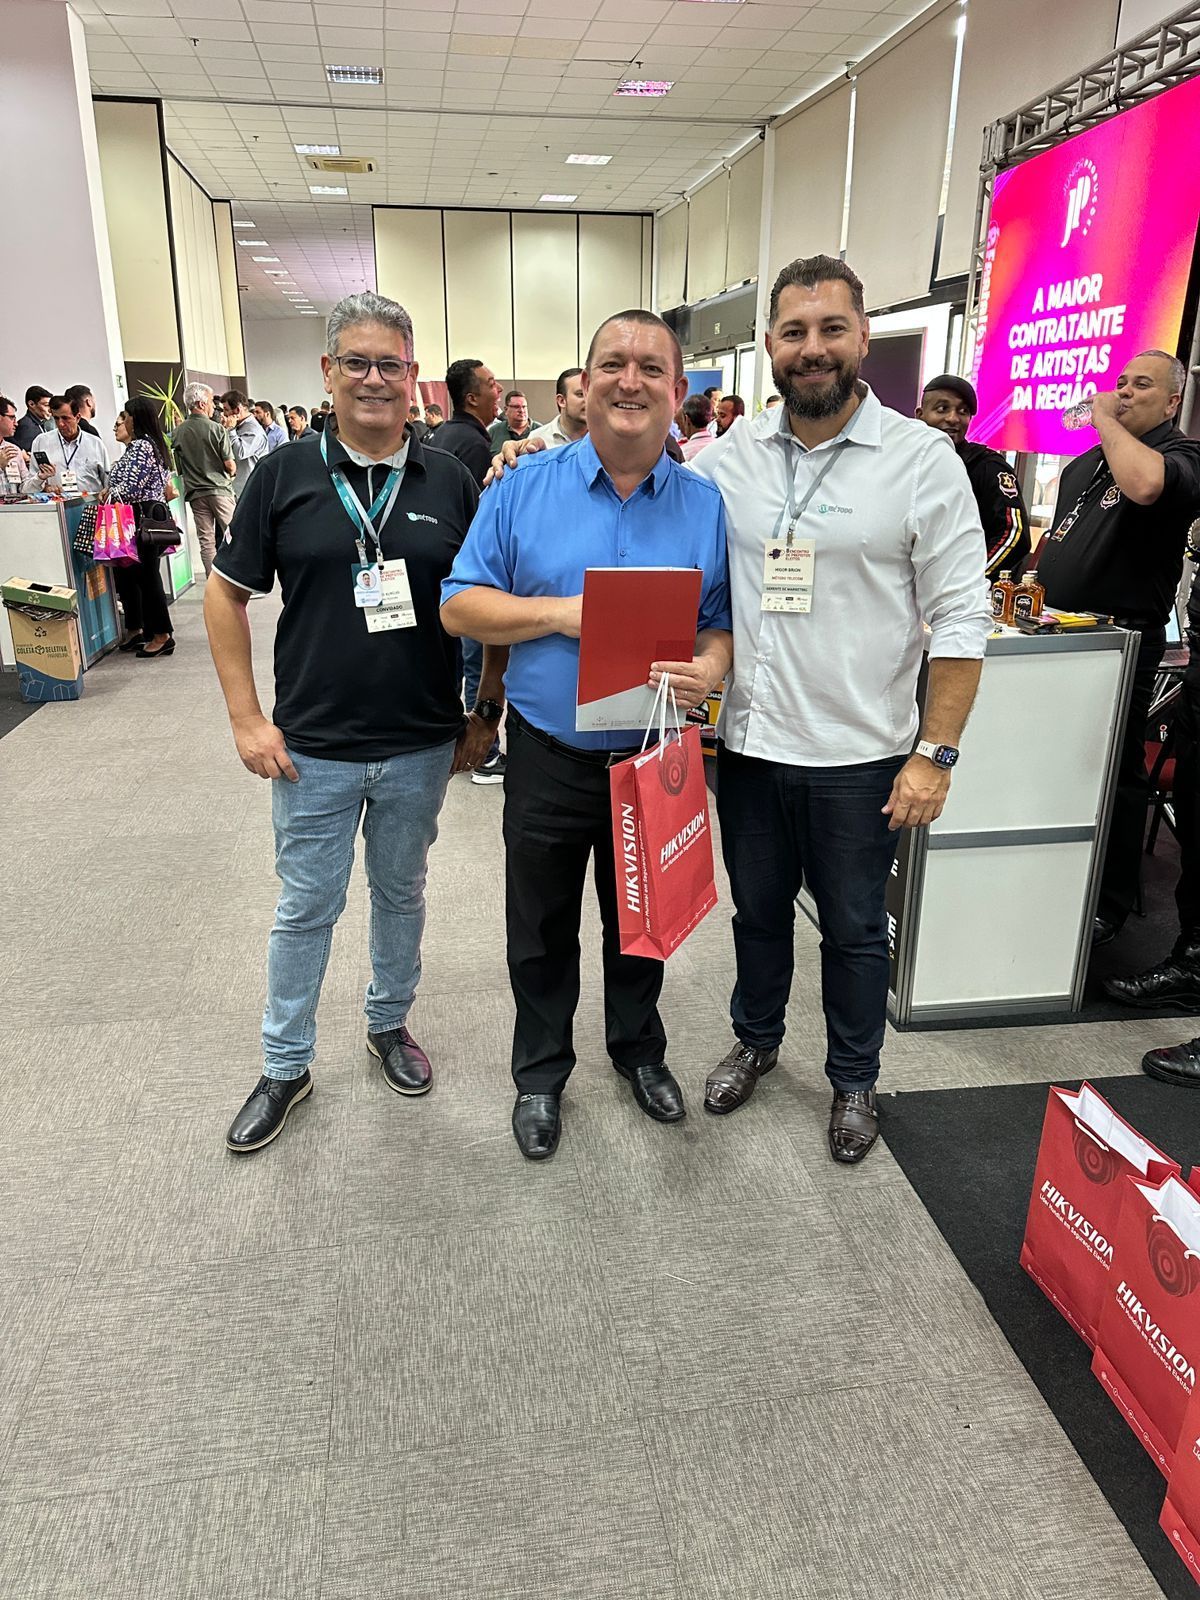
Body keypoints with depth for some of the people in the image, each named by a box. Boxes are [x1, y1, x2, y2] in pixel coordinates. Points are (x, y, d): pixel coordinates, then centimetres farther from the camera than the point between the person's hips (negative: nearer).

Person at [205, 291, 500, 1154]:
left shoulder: (451, 481, 0)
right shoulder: (285, 474, -3)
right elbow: (227, 595, 1)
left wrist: (486, 713, 2)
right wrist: (247, 718, -5)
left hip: (422, 747, 1)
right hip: (314, 749, -1)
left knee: (402, 891, 18)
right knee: (306, 908, 11)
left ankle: (390, 1023, 40)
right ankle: (285, 1066, 28)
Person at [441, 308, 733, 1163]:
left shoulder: (708, 506, 0)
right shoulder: (524, 487, -4)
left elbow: (724, 624, 2)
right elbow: (460, 606, -4)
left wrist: (709, 667, -21)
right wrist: (559, 614, -18)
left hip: (653, 758, 1)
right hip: (548, 759, -1)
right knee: (542, 930, 14)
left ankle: (639, 1050, 44)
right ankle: (542, 1071, 36)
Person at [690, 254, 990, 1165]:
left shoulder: (922, 458, -8)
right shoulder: (731, 456, 1)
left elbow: (961, 618, -9)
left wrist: (936, 754, -13)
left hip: (860, 756, -3)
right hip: (750, 745, 3)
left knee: (854, 929, 14)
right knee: (758, 911, 20)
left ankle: (854, 1079, 37)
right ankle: (756, 1040, 45)